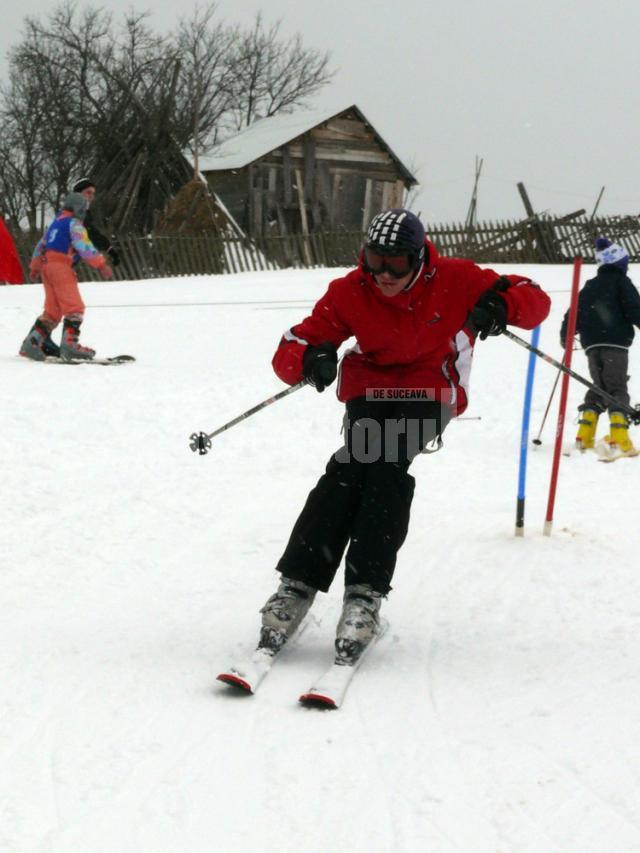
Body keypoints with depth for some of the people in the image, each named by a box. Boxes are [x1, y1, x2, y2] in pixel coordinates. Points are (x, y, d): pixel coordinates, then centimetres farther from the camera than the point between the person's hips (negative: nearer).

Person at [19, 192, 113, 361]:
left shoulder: (56, 222, 22)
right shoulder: (74, 223, -3)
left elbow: (41, 245, 29)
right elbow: (84, 247, -16)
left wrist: (35, 267, 38)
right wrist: (101, 265, -17)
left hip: (46, 265, 9)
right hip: (61, 266, -9)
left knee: (52, 310, 12)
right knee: (75, 307, -10)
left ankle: (32, 342, 7)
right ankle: (69, 344, -21)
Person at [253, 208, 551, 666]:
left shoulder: (454, 279, -14)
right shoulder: (349, 292, -12)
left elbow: (536, 300, -9)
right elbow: (290, 350, -13)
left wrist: (500, 306, -31)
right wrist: (309, 359, -37)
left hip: (430, 390, -1)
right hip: (371, 385, 2)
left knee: (387, 466, -30)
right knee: (351, 467, -26)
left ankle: (365, 594, -34)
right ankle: (297, 585, -25)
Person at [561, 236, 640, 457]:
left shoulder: (590, 286, 21)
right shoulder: (621, 282, 6)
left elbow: (575, 313, 21)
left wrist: (565, 336, 34)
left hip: (591, 344, 5)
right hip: (615, 343, -5)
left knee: (599, 388, 15)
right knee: (617, 389, -9)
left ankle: (584, 437, 4)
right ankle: (619, 440, -24)